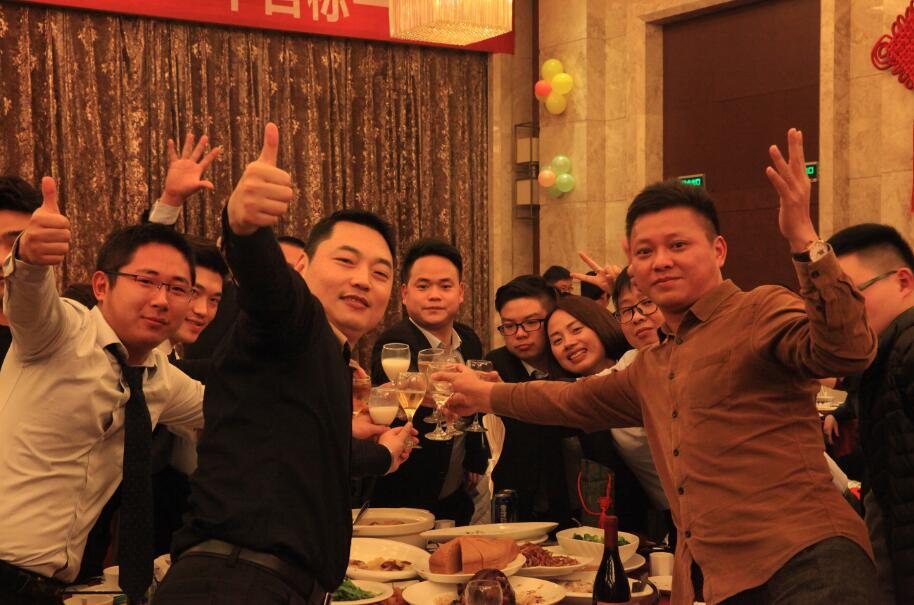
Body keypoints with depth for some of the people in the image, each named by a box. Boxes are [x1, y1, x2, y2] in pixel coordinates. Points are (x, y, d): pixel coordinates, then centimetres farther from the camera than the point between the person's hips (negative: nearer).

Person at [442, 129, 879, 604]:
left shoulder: (760, 313, -1)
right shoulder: (651, 367, 24)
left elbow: (847, 351, -20)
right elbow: (578, 401, 40)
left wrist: (803, 238, -28)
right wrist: (487, 395, 49)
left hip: (804, 564, -7)